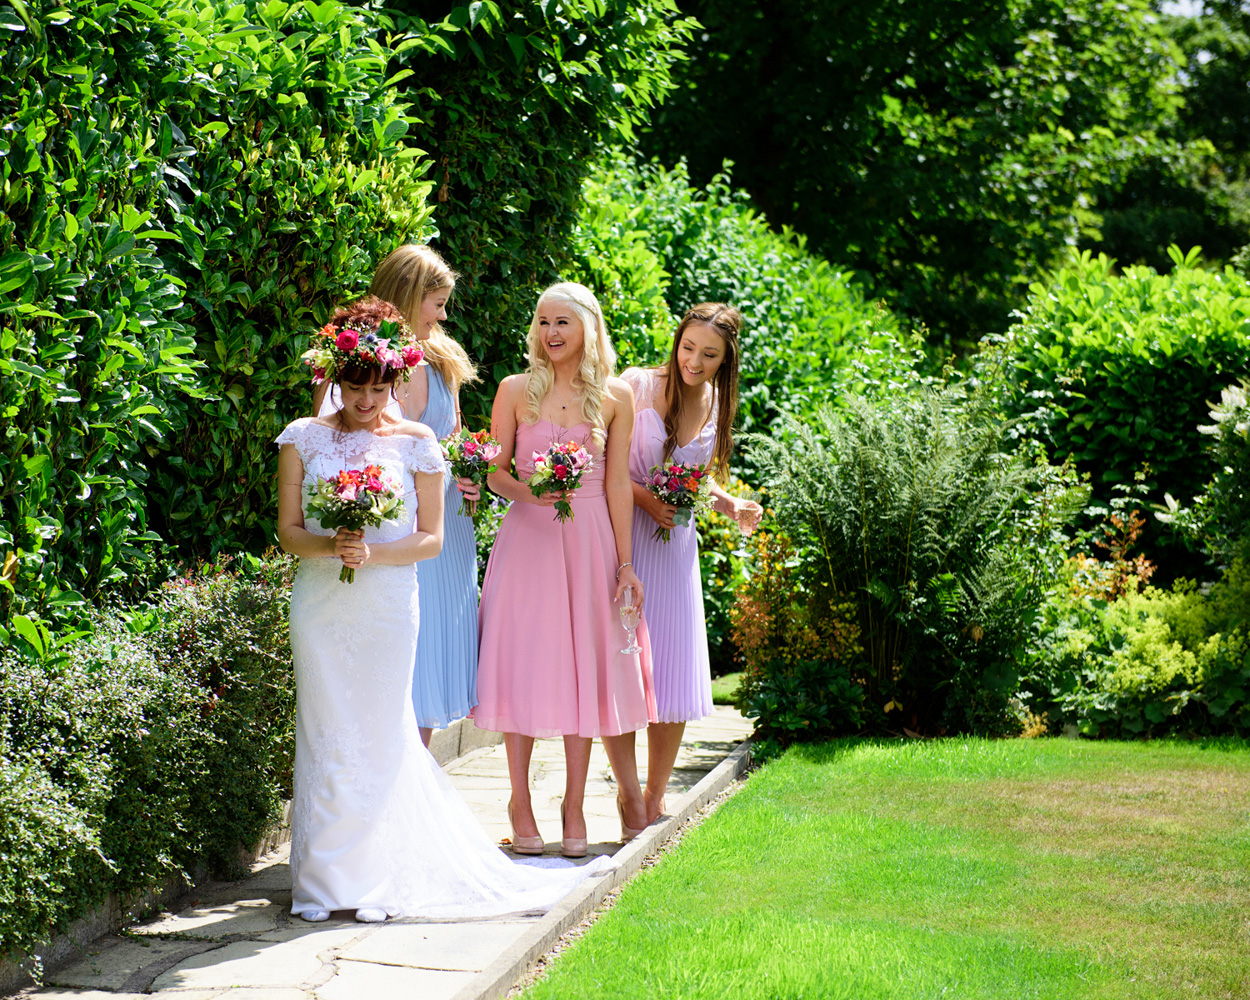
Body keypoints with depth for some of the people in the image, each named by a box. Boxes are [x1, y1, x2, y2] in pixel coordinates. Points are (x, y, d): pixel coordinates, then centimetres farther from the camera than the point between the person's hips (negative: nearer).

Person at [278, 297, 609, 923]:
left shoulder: (415, 443, 4)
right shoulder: (305, 438, 6)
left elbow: (430, 538, 3)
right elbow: (287, 530, 5)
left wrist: (373, 553, -13)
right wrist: (330, 546, -15)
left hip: (387, 604, 0)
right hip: (320, 606, 1)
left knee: (382, 736, -1)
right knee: (325, 736, 1)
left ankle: (376, 879, 8)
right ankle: (322, 882, 9)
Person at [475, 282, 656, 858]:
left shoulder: (615, 397, 4)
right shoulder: (516, 391, 3)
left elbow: (617, 483, 4)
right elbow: (495, 471, 4)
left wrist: (625, 563, 2)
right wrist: (526, 491, -17)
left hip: (590, 540, 1)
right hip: (527, 537, -1)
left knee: (585, 664, 2)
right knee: (524, 663, -2)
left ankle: (574, 807, 10)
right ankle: (520, 804, 8)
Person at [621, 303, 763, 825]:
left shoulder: (718, 404, 7)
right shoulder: (637, 385, -9)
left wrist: (732, 506, 2)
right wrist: (644, 497, -18)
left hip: (676, 544, 5)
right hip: (625, 536, -5)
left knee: (675, 677, 4)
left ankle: (655, 798, 16)